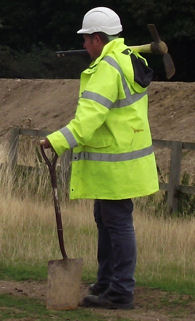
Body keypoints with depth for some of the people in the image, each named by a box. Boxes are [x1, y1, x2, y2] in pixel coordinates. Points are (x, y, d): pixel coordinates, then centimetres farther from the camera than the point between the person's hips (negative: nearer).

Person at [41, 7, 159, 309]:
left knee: (117, 222, -5)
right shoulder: (129, 58, 10)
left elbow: (92, 113, -32)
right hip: (124, 156, 10)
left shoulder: (107, 69, -20)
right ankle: (106, 284, 28)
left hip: (115, 164, -10)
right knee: (105, 220, 18)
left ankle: (121, 293, 0)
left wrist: (59, 140, -38)